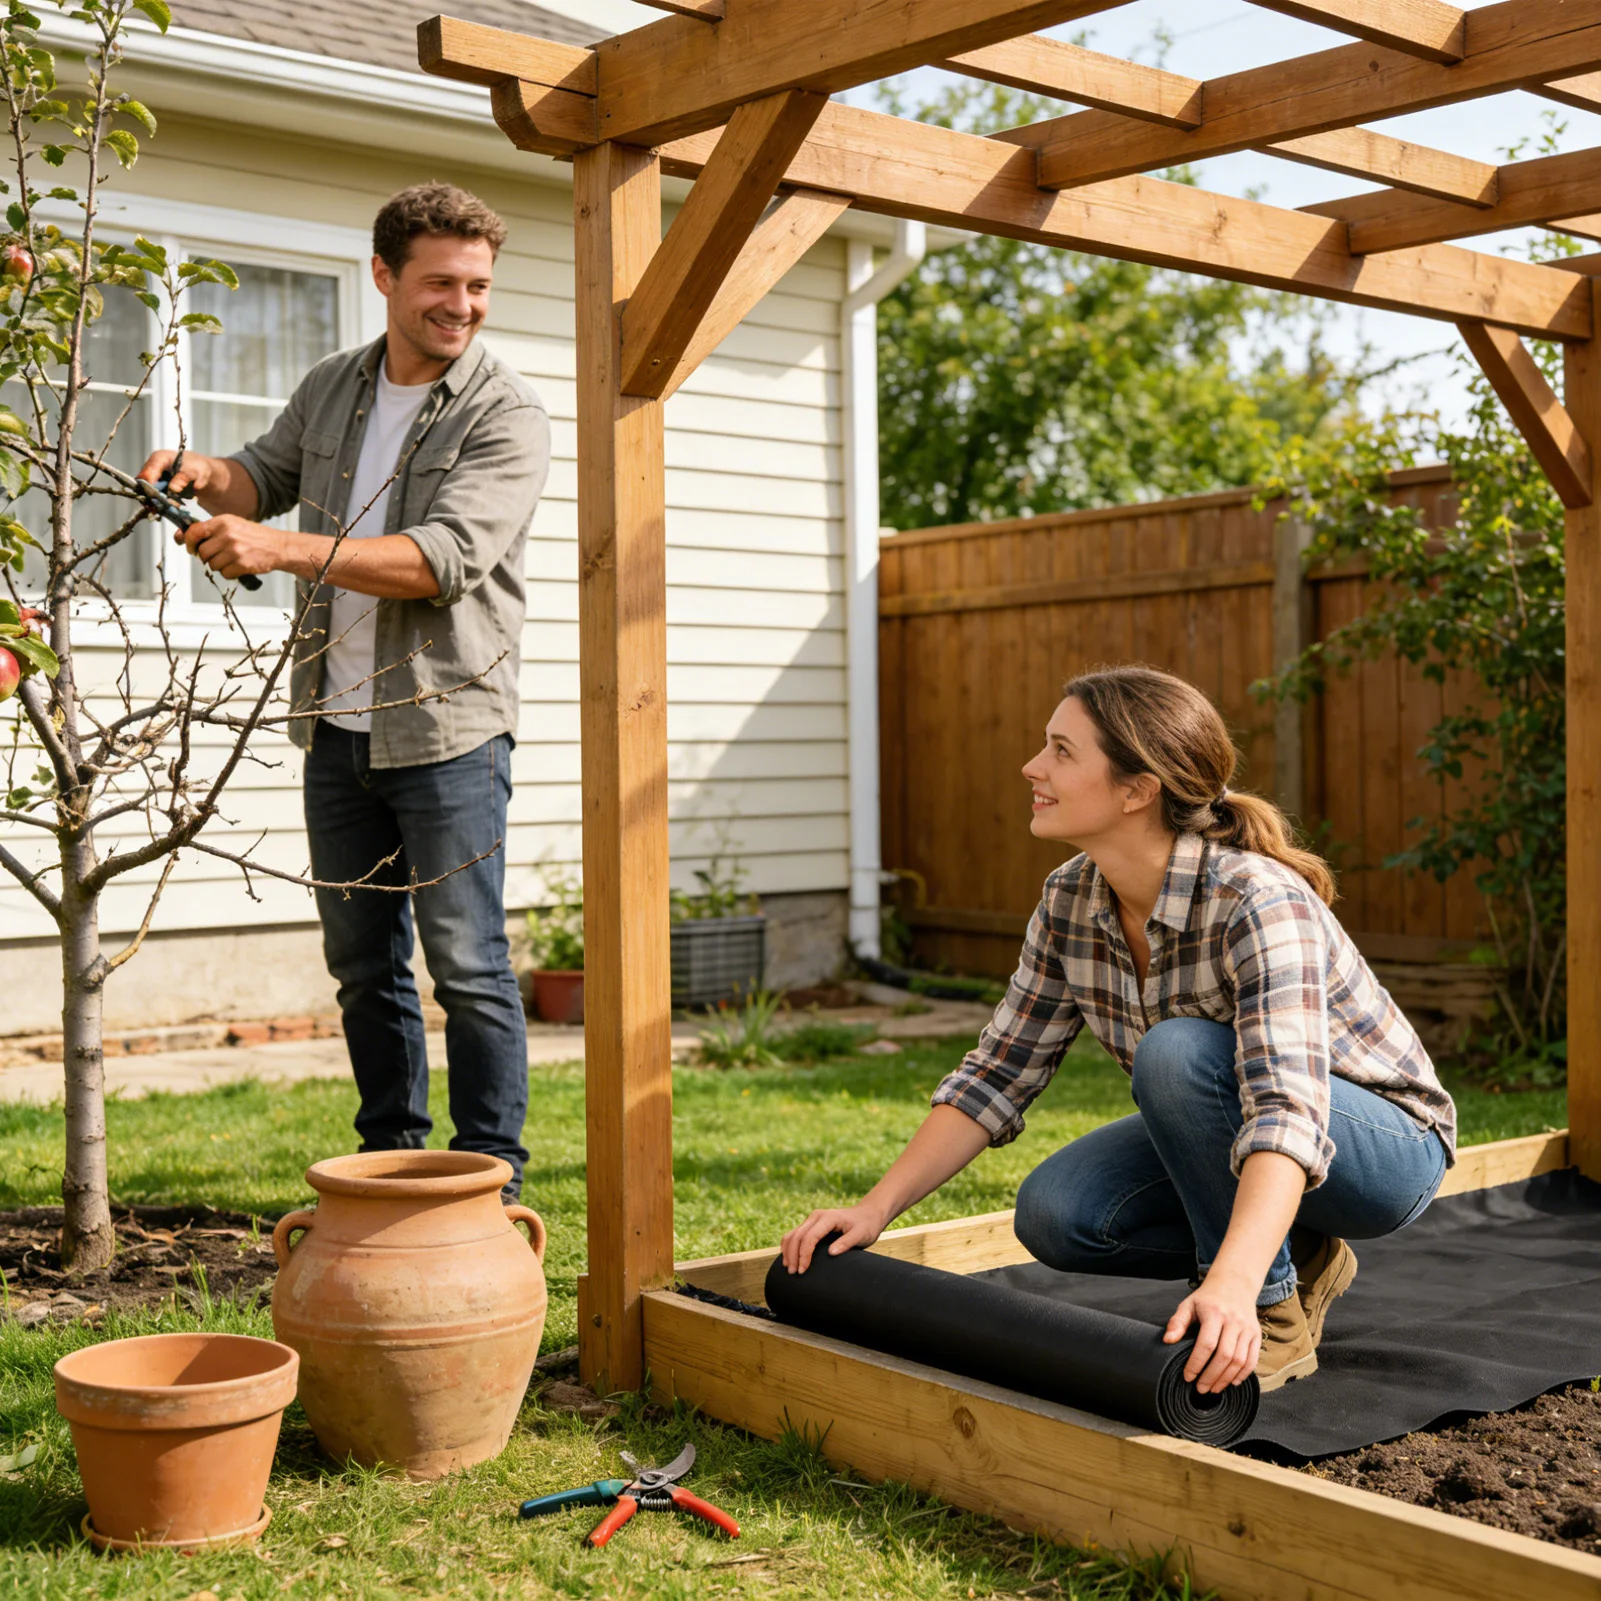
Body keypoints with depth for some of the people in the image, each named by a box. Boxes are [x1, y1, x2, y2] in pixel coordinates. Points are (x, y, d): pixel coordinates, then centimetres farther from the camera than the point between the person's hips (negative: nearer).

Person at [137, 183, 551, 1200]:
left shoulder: (506, 416, -10)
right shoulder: (331, 391, 10)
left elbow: (446, 559, -23)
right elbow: (271, 472, 26)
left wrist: (283, 549, -30)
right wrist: (208, 474, 1)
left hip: (447, 726, -6)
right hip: (338, 724, 6)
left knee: (468, 963, -2)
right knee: (362, 961, 13)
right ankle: (392, 1164, 26)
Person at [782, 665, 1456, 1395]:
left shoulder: (1256, 902, -32)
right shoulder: (1070, 903, -10)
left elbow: (1287, 1111, -44)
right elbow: (997, 1074, -4)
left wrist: (1229, 1287, -59)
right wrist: (876, 1207, -13)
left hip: (1383, 1147, -6)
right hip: (1223, 1131, 7)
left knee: (1175, 1052, -32)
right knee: (1053, 1213, -17)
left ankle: (1271, 1315, -14)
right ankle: (1297, 1259, 5)